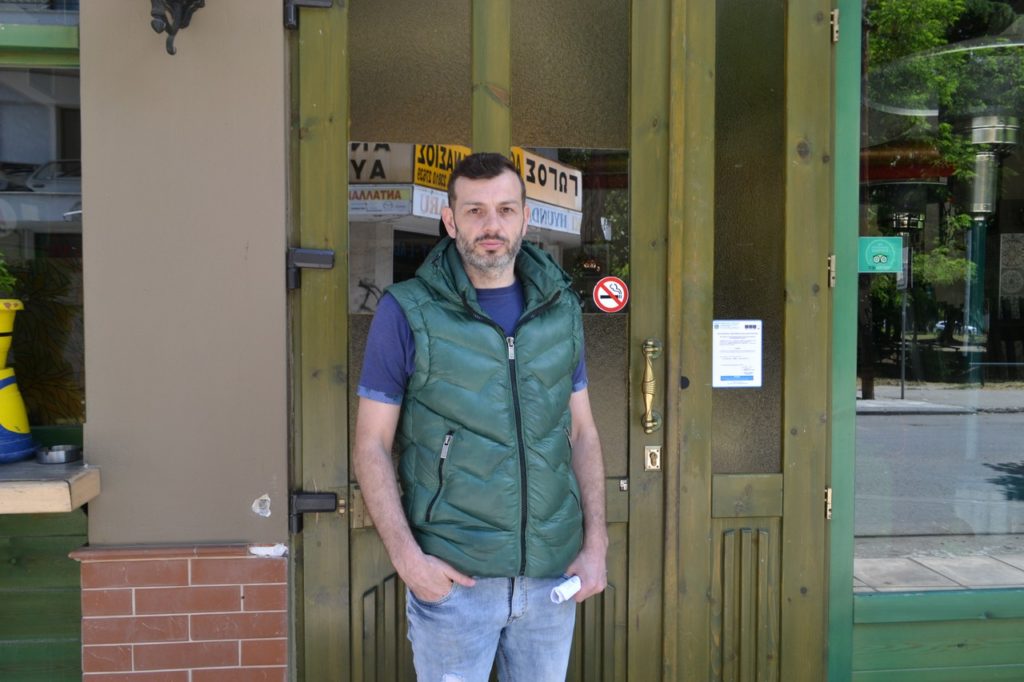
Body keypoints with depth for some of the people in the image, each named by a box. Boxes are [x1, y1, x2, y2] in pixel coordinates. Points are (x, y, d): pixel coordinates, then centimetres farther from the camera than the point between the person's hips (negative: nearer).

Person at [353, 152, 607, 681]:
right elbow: (372, 446, -4)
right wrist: (405, 556, -14)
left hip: (553, 572, 4)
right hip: (453, 576, -3)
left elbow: (582, 433, 10)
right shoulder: (407, 312, -6)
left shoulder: (561, 308, 5)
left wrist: (596, 543, 2)